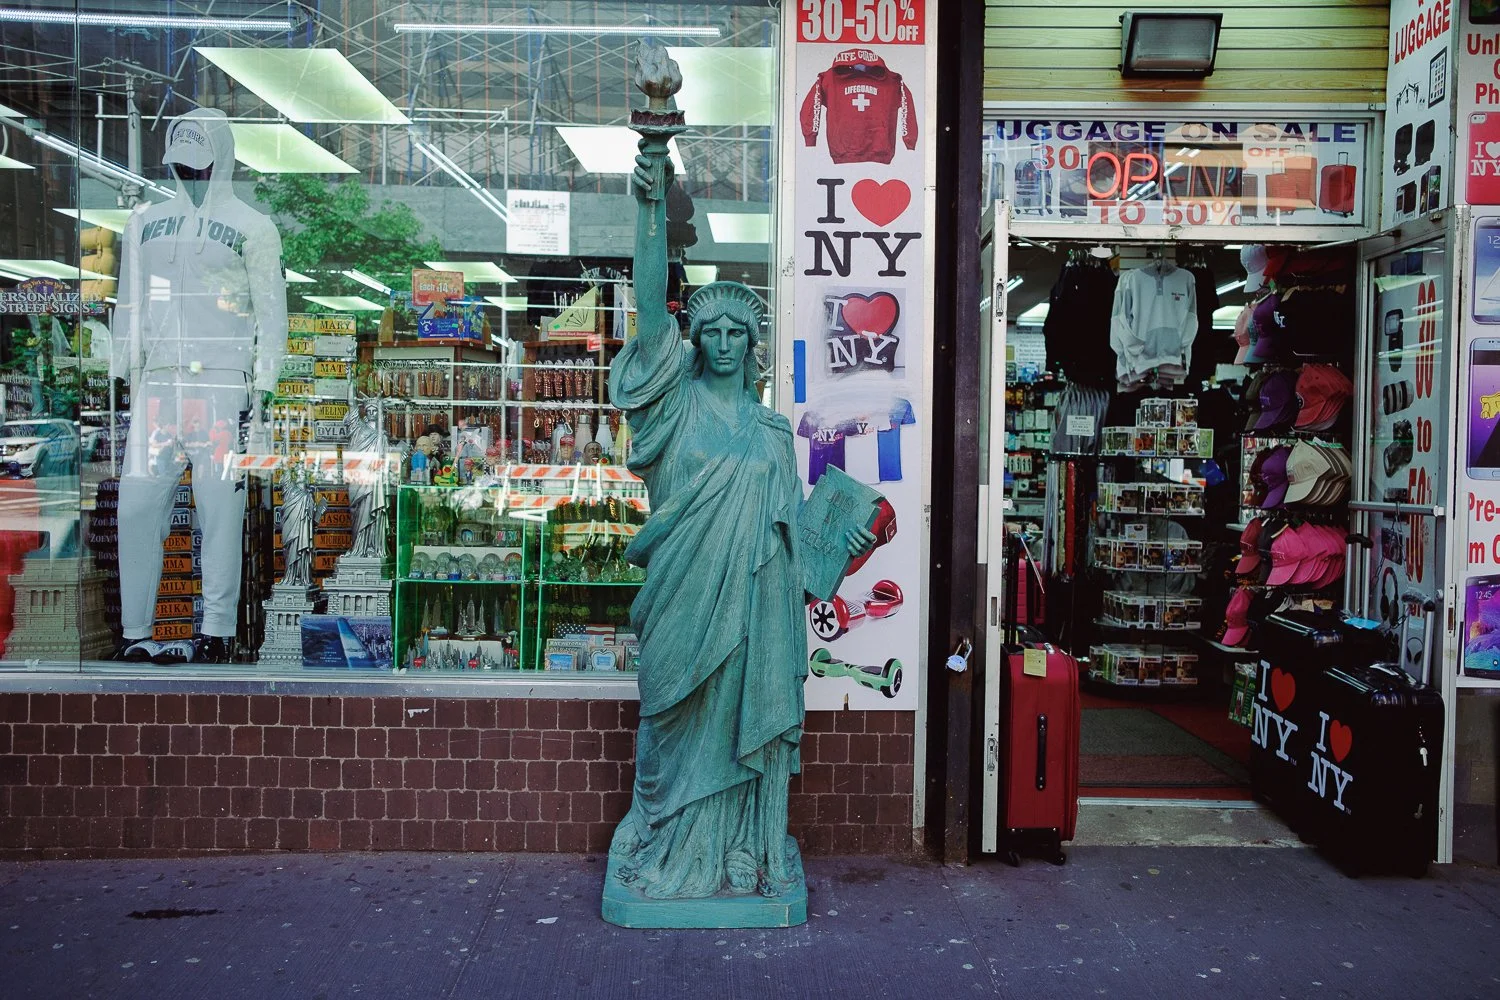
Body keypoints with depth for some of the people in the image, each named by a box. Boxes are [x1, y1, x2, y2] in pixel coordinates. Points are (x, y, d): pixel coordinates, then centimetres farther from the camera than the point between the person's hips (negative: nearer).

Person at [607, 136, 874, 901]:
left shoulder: (771, 428, 11)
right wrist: (652, 209, -20)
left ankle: (743, 853, 21)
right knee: (681, 723, 5)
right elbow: (650, 306, -12)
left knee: (742, 719, 8)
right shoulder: (677, 402, 1)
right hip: (686, 595, -2)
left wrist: (840, 543, 1)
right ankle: (671, 854, 20)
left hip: (751, 601, 3)